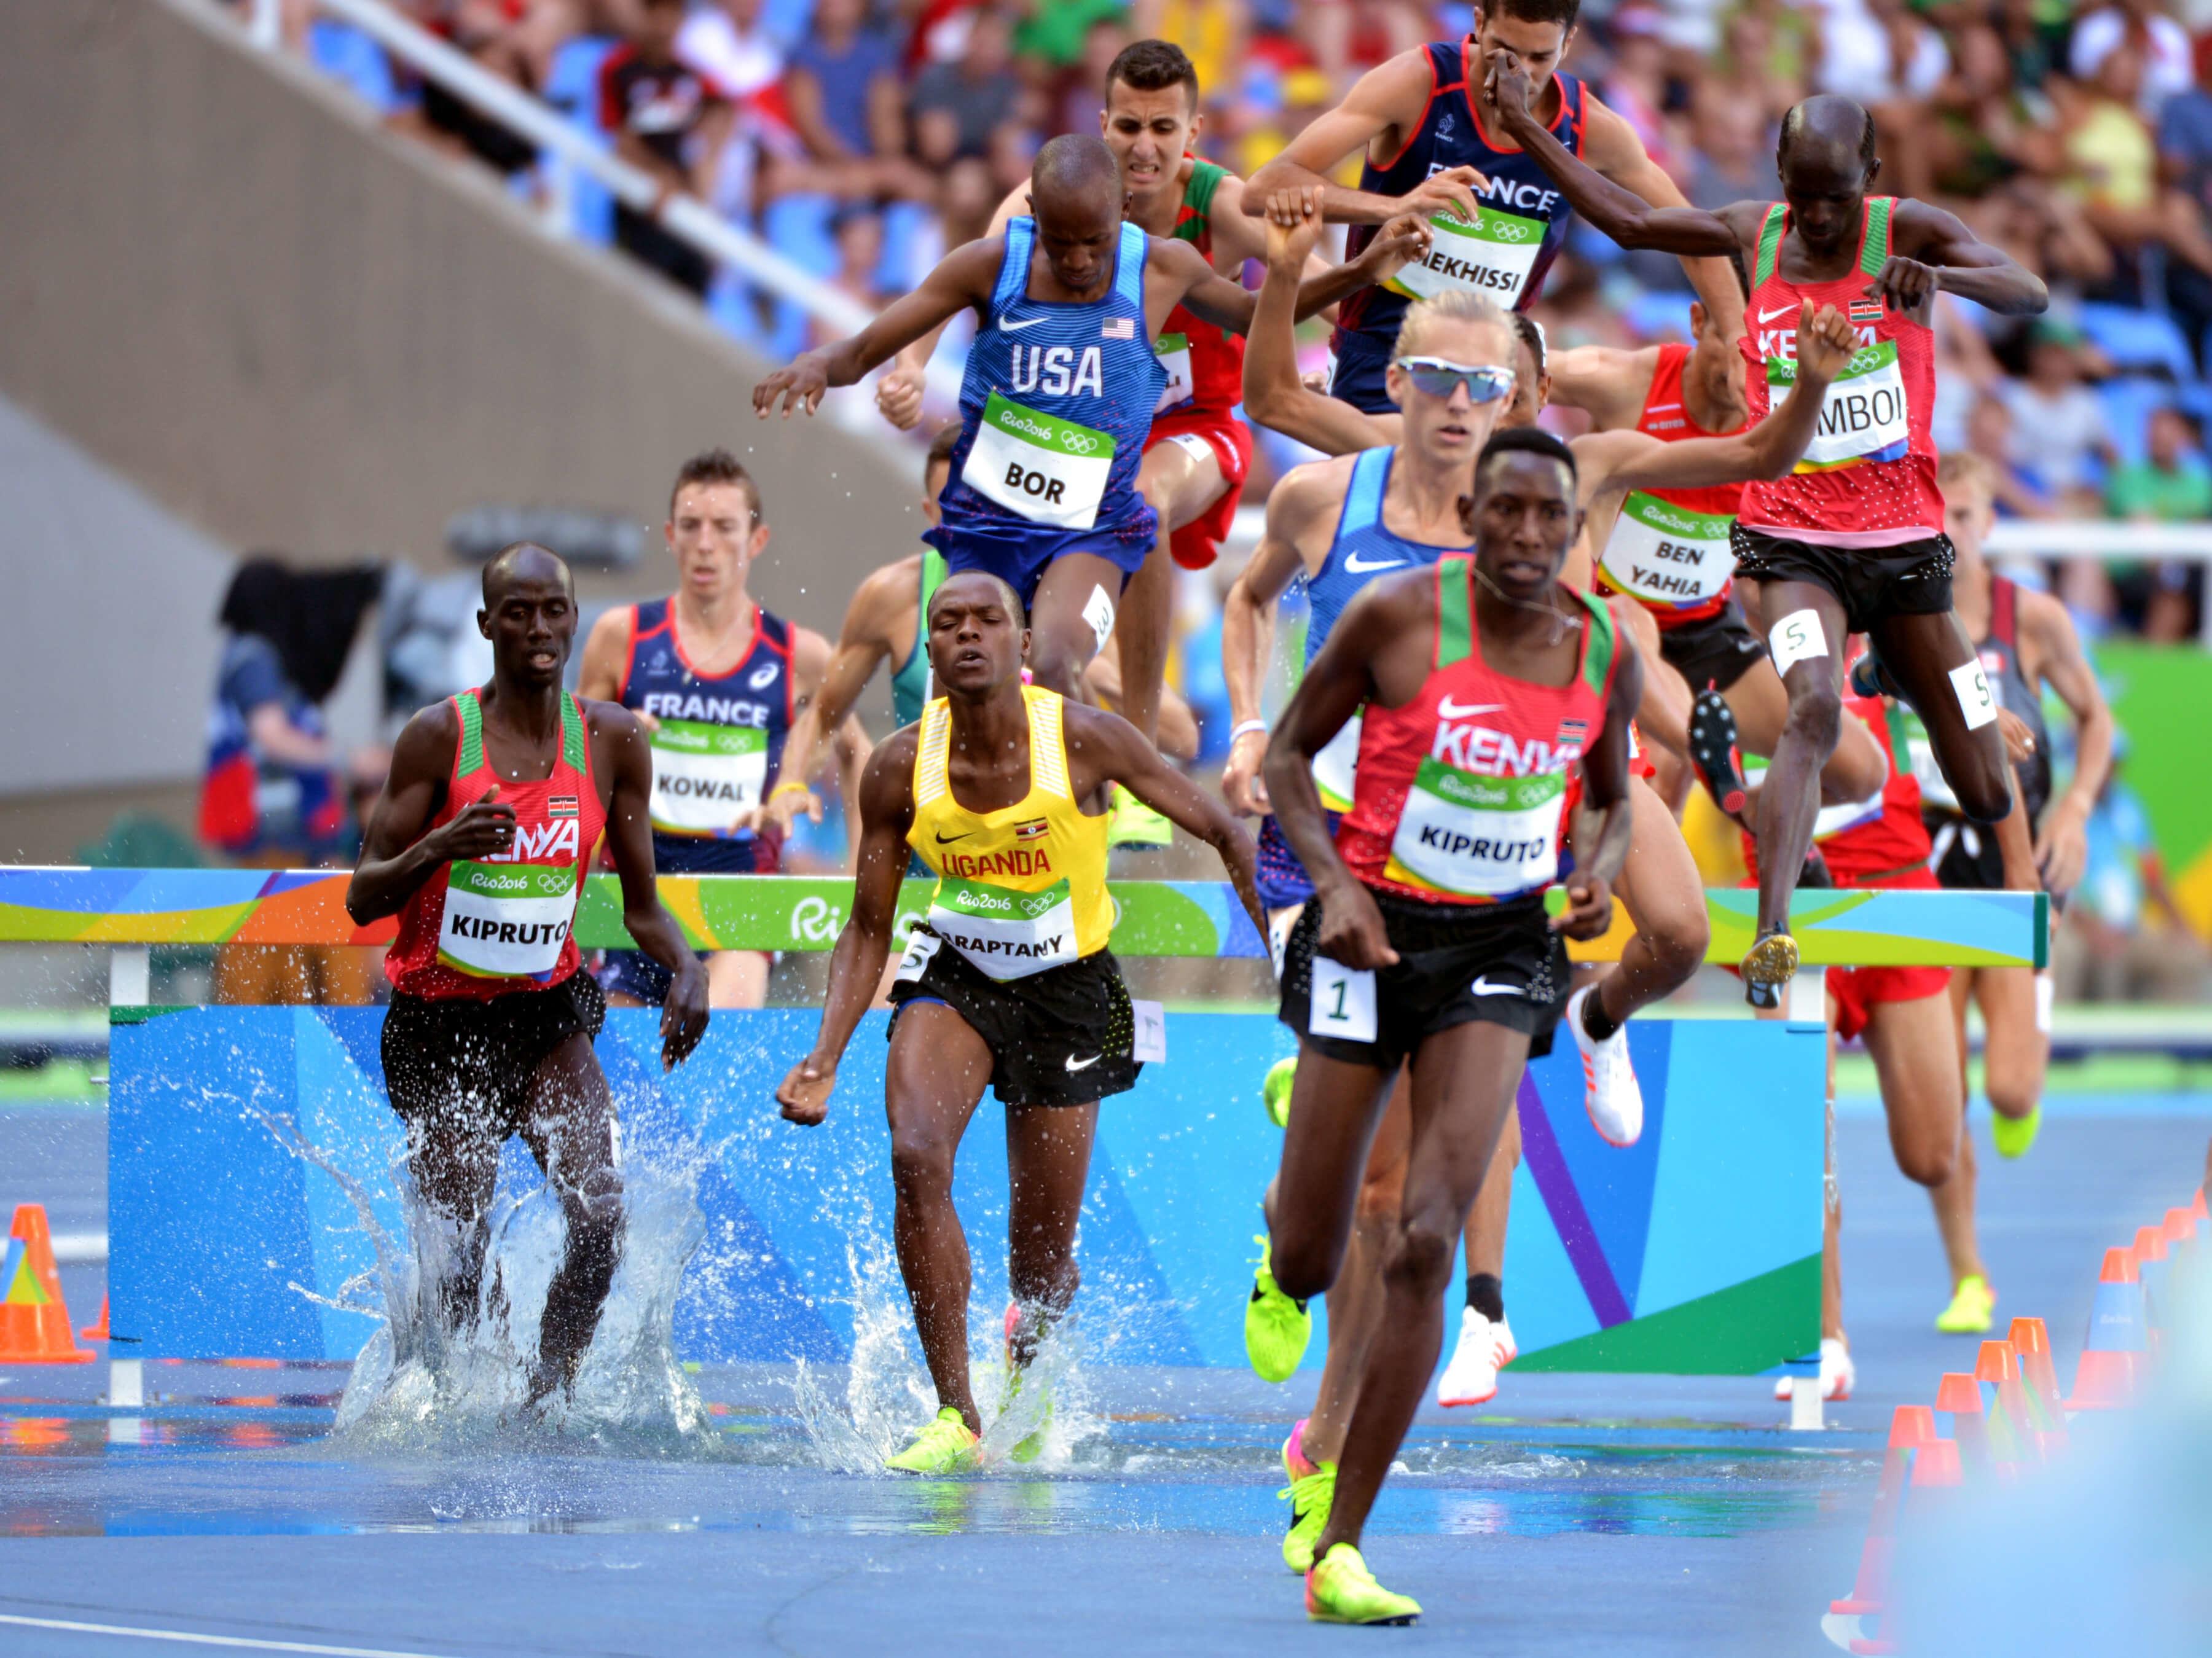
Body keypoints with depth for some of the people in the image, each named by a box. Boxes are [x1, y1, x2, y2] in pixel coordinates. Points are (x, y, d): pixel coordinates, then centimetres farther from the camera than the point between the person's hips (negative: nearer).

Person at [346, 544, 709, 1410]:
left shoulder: (613, 739, 0)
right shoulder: (438, 737, -9)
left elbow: (641, 903, 8)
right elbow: (363, 898, -10)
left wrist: (686, 968, -13)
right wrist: (440, 846, -29)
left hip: (548, 1015, 2)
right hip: (440, 1023, -2)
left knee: (600, 1216, -20)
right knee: (458, 1259, -2)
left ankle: (550, 1392, -3)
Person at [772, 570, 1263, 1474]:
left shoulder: (1084, 740, -20)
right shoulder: (900, 770, -13)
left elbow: (1224, 833, -8)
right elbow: (867, 932, -4)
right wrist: (826, 1058, -15)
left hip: (1067, 990, -1)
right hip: (955, 973, 1)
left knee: (1043, 1260, 3)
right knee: (915, 1157, -28)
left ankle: (1028, 1367, 41)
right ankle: (956, 1417, -22)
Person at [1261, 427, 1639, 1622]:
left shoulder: (1605, 654, 0)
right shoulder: (1399, 616, -10)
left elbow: (1612, 797, 18)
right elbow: (1289, 751, -1)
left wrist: (1599, 875, -4)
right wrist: (1334, 881, -15)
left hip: (1502, 947, 2)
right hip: (1377, 935, -1)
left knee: (1426, 1248, -14)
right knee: (1304, 1267, 2)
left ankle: (1341, 1550, -10)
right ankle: (1285, 1198, 46)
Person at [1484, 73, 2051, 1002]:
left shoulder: (1908, 230, -4)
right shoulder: (1753, 238, 4)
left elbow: (2031, 296, -19)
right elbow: (1628, 221, 17)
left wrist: (1940, 277, -39)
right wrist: (1523, 126, 17)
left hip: (1903, 538, 1)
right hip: (1791, 538, -1)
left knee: (1988, 800, 6)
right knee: (1812, 707, -31)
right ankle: (1770, 942, -41)